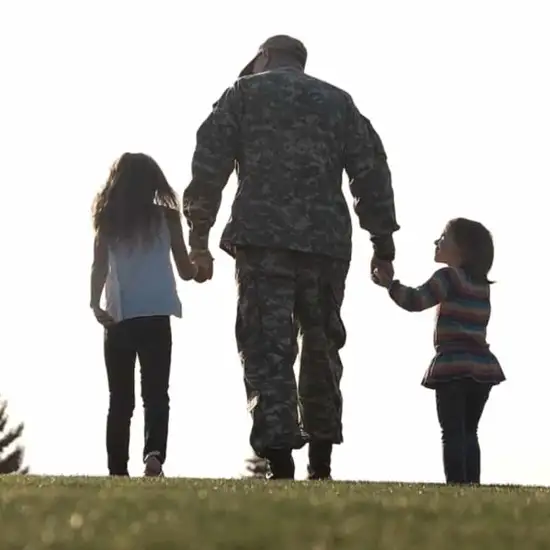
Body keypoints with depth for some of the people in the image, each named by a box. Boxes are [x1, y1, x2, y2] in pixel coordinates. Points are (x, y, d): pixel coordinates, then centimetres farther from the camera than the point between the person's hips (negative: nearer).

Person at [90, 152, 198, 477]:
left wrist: (96, 304, -13)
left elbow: (99, 267, -6)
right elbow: (187, 271, 9)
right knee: (156, 393, -3)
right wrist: (202, 266, 30)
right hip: (156, 316, -1)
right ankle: (154, 453, -27)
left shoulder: (108, 219, 7)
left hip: (119, 318, 1)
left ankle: (118, 471, 4)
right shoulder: (166, 216, 5)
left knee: (120, 399, 9)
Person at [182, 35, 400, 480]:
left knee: (267, 348, -5)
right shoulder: (338, 102, 21)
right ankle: (321, 466, 15)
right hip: (326, 241, 3)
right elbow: (372, 172, 13)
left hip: (262, 239, -3)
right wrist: (383, 244, 14)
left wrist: (199, 239, 4)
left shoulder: (243, 94, 13)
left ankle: (280, 464, -16)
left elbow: (208, 165, 3)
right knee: (322, 347, 14)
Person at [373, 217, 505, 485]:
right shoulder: (482, 285, 15)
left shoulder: (449, 276, -7)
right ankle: (472, 485, 6)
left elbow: (415, 300, -18)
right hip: (482, 365, 7)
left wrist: (390, 283, -11)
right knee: (469, 432, 12)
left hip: (453, 365, -7)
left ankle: (456, 484, -14)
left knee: (453, 432, -7)